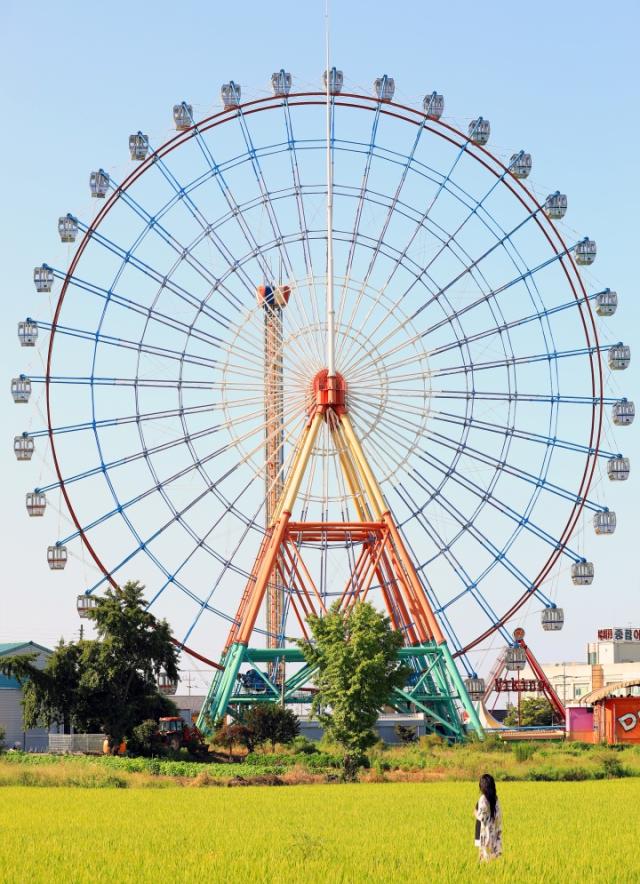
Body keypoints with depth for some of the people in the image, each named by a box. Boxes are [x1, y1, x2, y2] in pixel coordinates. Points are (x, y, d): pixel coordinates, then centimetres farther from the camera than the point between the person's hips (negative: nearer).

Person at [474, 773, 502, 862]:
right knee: (492, 854, 11)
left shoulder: (483, 799, -16)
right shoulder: (495, 798, 4)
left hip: (484, 831, -7)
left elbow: (481, 816, -20)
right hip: (493, 830, 7)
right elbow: (499, 815, 6)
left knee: (485, 854, -3)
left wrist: (476, 813, 2)